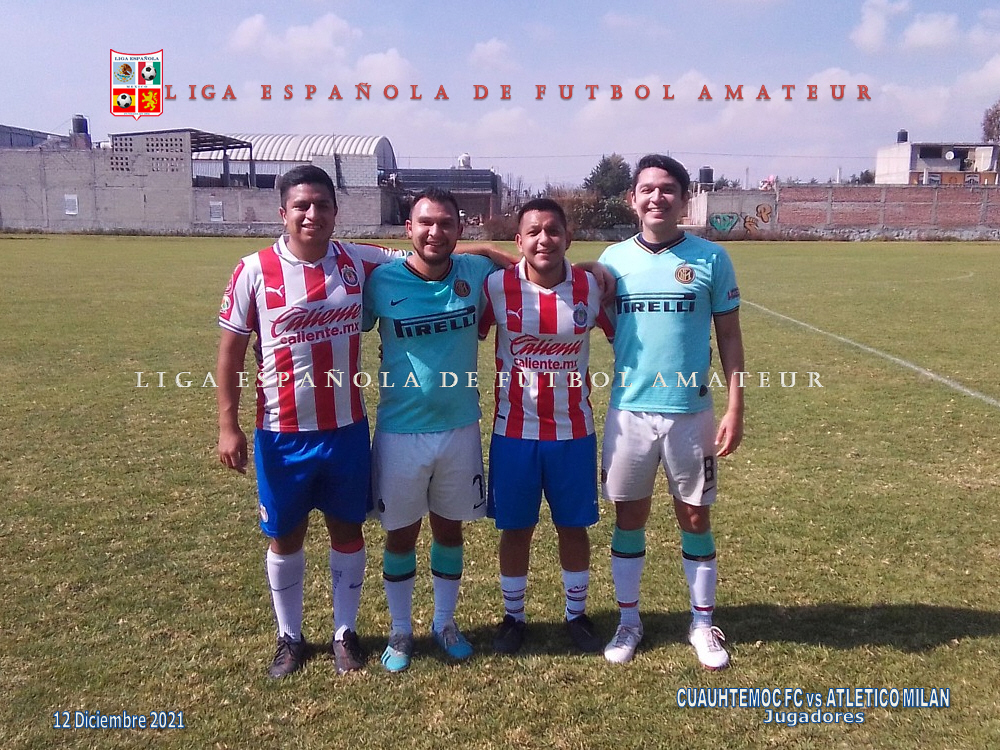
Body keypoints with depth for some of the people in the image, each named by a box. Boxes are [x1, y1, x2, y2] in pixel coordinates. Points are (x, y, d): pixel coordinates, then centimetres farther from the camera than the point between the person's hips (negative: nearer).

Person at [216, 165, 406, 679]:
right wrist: (228, 426, -6)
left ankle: (346, 632, 33)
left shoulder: (360, 263, -2)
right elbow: (231, 351, -3)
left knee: (348, 530, 13)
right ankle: (289, 637, 34)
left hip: (347, 428, 2)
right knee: (285, 537, 13)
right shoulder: (255, 271, -8)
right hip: (282, 434, -1)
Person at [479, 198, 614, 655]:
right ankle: (513, 616, 31)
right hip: (514, 432, -1)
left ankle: (577, 614, 33)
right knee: (515, 528, 11)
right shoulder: (495, 287, -9)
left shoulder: (592, 286, -6)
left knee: (574, 527, 12)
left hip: (574, 432, 1)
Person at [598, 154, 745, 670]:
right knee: (629, 517, 11)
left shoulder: (710, 258, -1)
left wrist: (735, 408, -4)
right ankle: (628, 621, 28)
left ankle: (703, 624, 28)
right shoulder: (613, 259, 3)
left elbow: (729, 337, 1)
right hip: (629, 413, 1)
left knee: (695, 519, 10)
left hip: (691, 414, -1)